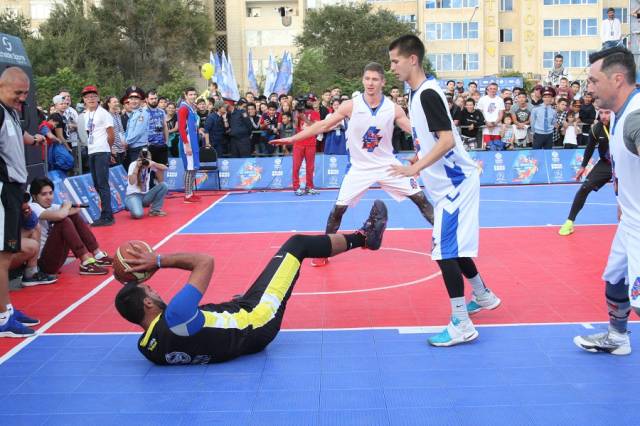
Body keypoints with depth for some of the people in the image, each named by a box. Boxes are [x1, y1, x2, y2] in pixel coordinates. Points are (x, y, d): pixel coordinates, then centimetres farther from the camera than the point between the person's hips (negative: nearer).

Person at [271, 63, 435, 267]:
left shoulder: (394, 109, -9)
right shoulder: (350, 106, -12)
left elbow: (415, 131, -5)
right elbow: (323, 125, -6)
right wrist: (292, 138, -8)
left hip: (387, 165, 1)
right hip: (360, 167, -1)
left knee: (420, 199, -2)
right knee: (338, 208, -5)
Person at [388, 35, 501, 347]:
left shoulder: (427, 93, -18)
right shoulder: (419, 92, 11)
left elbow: (447, 139, -26)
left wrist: (416, 168, -31)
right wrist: (418, 159, 21)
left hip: (454, 183, -10)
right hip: (449, 182, 10)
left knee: (445, 251, -10)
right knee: (454, 248, 20)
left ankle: (461, 325, -3)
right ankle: (483, 295, 38)